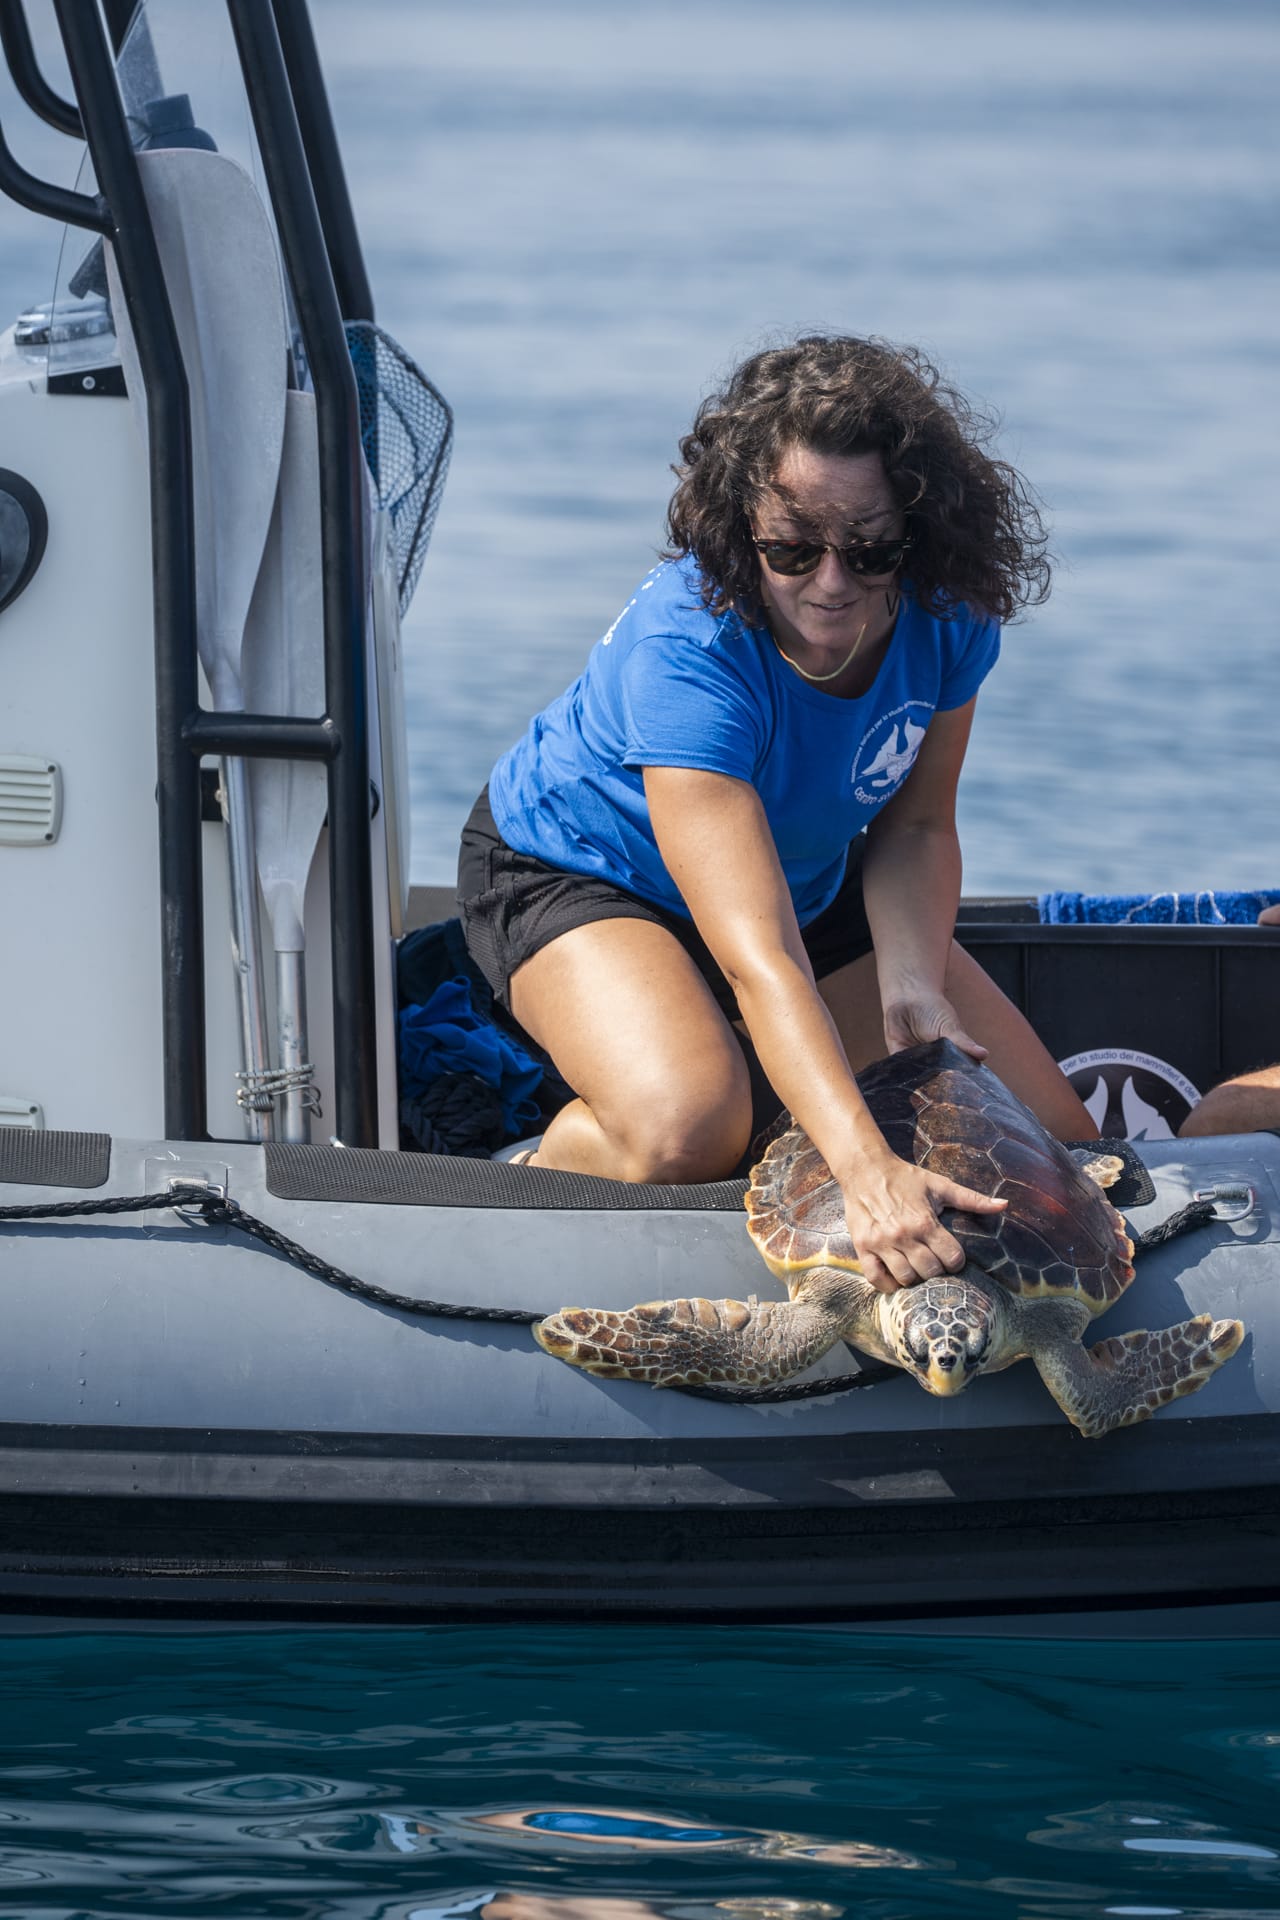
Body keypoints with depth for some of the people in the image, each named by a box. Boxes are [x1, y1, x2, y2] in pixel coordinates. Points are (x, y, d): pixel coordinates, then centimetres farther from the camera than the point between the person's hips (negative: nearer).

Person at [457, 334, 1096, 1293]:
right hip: (576, 876, -6)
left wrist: (910, 984, -28)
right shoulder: (686, 651, -40)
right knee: (686, 1134, -38)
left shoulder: (945, 617, -22)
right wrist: (869, 1172, -59)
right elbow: (758, 959, -48)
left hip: (808, 877, 6)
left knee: (1061, 1144, -1)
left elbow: (915, 826, -6)